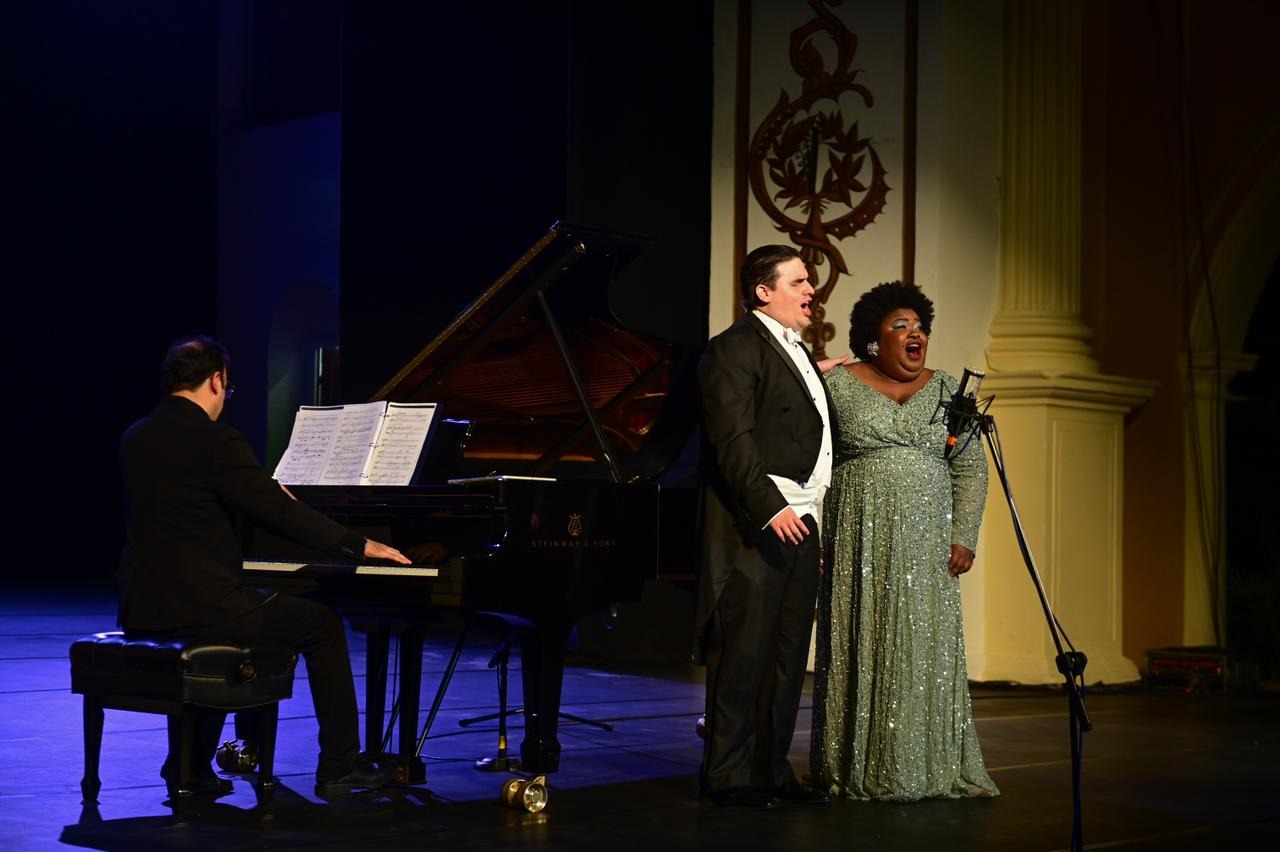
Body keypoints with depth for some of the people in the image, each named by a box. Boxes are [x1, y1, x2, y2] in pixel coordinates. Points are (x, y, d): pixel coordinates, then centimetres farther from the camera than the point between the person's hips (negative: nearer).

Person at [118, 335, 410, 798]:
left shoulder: (135, 438, 10)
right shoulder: (216, 440, -14)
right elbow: (280, 512, -14)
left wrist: (263, 491, 33)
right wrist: (358, 546, -4)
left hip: (144, 607, 8)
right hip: (201, 607, -8)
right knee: (323, 625, 11)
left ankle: (190, 762, 30)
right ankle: (340, 767, 14)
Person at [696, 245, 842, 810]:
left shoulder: (797, 351, 22)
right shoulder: (736, 347, -8)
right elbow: (733, 438, -18)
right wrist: (769, 507, -24)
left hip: (799, 523, 9)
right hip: (755, 527, -9)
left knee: (787, 654, 10)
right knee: (743, 653, -5)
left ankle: (772, 770, 16)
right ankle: (729, 777, 0)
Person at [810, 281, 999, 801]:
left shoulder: (945, 392, 9)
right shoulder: (839, 385, 2)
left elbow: (971, 470, 8)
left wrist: (963, 538, -2)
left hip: (924, 542, 2)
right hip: (860, 540, -2)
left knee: (923, 647, 2)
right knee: (860, 645, 1)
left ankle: (924, 769, 8)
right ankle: (857, 768, 8)